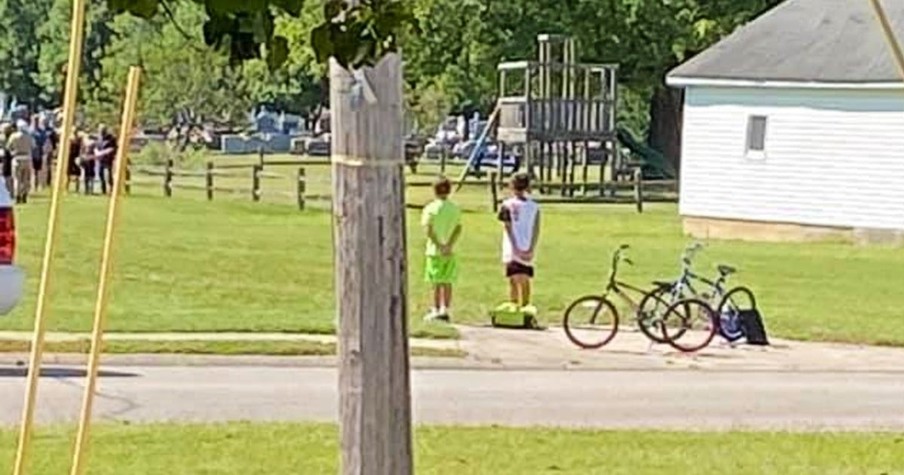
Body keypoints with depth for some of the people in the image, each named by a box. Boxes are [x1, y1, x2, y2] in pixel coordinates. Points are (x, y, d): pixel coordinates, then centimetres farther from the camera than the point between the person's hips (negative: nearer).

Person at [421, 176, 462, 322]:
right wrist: (449, 245, -11)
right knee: (447, 282, 9)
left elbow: (428, 230, -15)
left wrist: (439, 245, -13)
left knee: (437, 283, 3)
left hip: (435, 250, -3)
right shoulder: (455, 209, 3)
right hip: (450, 251, 3)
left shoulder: (431, 208, -8)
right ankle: (446, 310, 8)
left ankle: (436, 311, 5)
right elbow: (458, 229, -5)